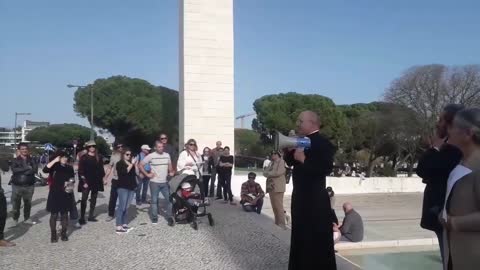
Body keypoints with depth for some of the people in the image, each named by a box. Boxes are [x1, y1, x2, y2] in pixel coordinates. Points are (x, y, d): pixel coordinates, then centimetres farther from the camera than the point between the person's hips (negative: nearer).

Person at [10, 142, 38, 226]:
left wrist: (22, 171, -17)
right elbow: (14, 170, -15)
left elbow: (35, 169, -10)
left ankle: (27, 219, 25)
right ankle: (15, 219, 16)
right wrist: (27, 168, -18)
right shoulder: (15, 160, 2)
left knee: (28, 203, 12)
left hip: (29, 185, 2)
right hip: (17, 185, -1)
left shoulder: (31, 160, 5)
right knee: (16, 204, 0)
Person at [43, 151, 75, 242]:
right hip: (55, 194, -3)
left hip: (66, 194, 3)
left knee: (64, 214, 9)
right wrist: (55, 160, -24)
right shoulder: (54, 166, -3)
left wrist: (71, 186, -3)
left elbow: (73, 179, 17)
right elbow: (45, 170, -24)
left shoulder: (69, 168, 8)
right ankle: (53, 235, 11)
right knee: (54, 215, 2)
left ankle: (64, 233, 19)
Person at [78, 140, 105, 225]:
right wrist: (84, 181, -13)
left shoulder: (99, 157, 7)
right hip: (86, 181, -4)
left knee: (93, 199, 11)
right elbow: (81, 170, -7)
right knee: (84, 199, -5)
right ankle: (82, 218, -2)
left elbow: (101, 169, 10)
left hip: (96, 181, 4)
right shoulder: (84, 157, -5)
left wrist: (102, 178, 3)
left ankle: (91, 216, 20)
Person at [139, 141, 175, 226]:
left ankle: (169, 217, 11)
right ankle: (154, 218, 18)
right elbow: (140, 165, -4)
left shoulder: (167, 155, 4)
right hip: (154, 182, -3)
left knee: (169, 199, 1)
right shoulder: (151, 156, -7)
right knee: (154, 200, 6)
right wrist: (147, 174, -7)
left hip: (165, 182, 3)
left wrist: (171, 172, 3)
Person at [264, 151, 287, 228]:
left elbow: (278, 172, -14)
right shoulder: (271, 163, 22)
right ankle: (277, 223, 14)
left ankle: (282, 224, -5)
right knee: (274, 207, 7)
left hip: (277, 187, -7)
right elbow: (265, 173, 15)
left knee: (278, 206, -9)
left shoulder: (281, 162, 0)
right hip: (271, 187, 7)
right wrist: (268, 174, -7)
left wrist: (269, 173, -2)